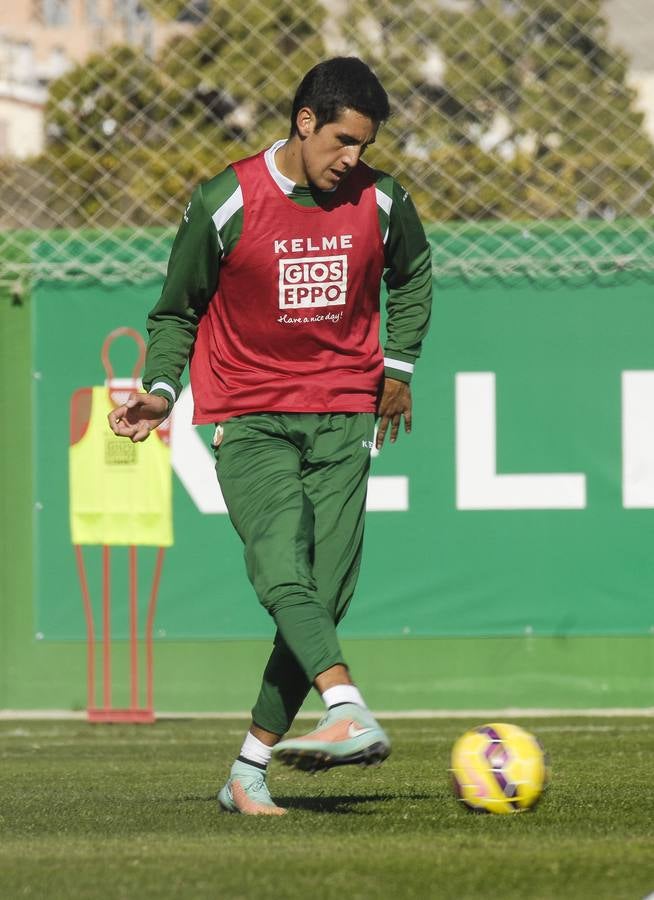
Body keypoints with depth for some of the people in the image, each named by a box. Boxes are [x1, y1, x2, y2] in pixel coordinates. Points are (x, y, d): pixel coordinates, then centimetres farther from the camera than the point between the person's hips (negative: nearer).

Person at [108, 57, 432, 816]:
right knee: (284, 573, -26)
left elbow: (412, 275, 25)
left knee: (324, 597, -6)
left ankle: (250, 771, 2)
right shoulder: (224, 204, -7)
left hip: (342, 419, 3)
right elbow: (177, 310, 6)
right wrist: (160, 390, -8)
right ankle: (350, 716, -43)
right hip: (248, 419, -3)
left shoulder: (380, 204, 2)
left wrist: (397, 365, 19)